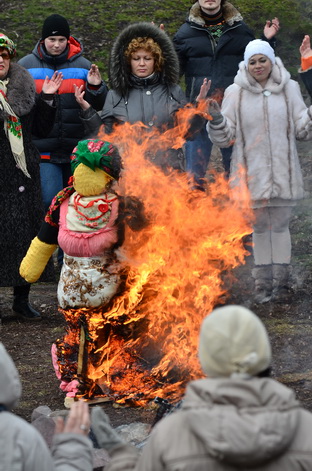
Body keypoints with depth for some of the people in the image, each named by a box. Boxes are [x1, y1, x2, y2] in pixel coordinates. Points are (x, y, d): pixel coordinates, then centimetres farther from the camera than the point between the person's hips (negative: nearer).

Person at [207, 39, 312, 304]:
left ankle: (281, 282, 11)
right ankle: (263, 283, 15)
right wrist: (216, 119, -15)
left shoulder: (289, 89, 4)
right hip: (253, 173, 0)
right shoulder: (236, 93, 2)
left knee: (280, 225, 4)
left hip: (283, 173, 0)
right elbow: (224, 137, 3)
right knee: (260, 227, 6)